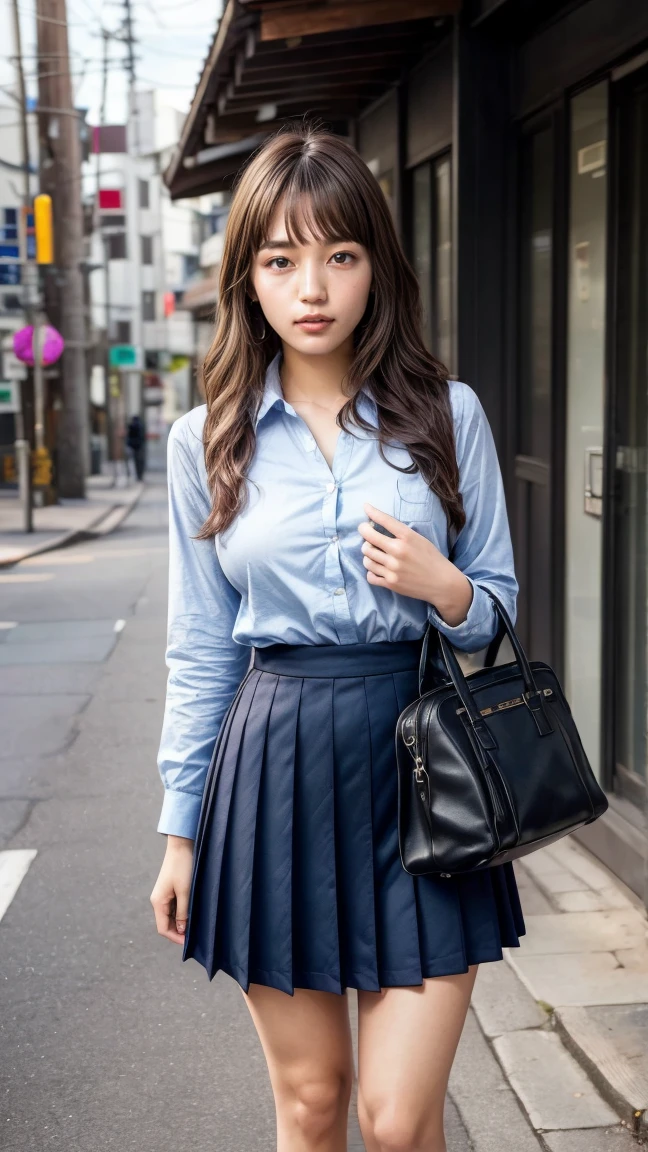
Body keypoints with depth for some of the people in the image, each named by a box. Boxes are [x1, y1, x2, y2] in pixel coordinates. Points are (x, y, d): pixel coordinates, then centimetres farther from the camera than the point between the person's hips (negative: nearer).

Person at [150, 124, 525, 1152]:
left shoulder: (448, 415, 1)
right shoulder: (208, 440, 3)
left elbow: (501, 608, 8)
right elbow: (200, 650, 8)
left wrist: (446, 589, -14)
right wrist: (182, 830, 8)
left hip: (419, 764, -1)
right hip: (276, 769, 1)